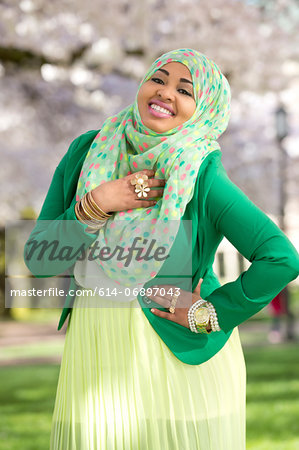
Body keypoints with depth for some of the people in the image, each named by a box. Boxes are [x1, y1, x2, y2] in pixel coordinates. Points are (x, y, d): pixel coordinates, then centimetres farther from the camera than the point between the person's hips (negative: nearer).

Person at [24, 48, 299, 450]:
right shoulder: (87, 153, 2)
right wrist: (94, 206, -15)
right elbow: (39, 260, -1)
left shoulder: (201, 176, -11)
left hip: (179, 355, -3)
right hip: (98, 356, 3)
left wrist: (211, 314, -13)